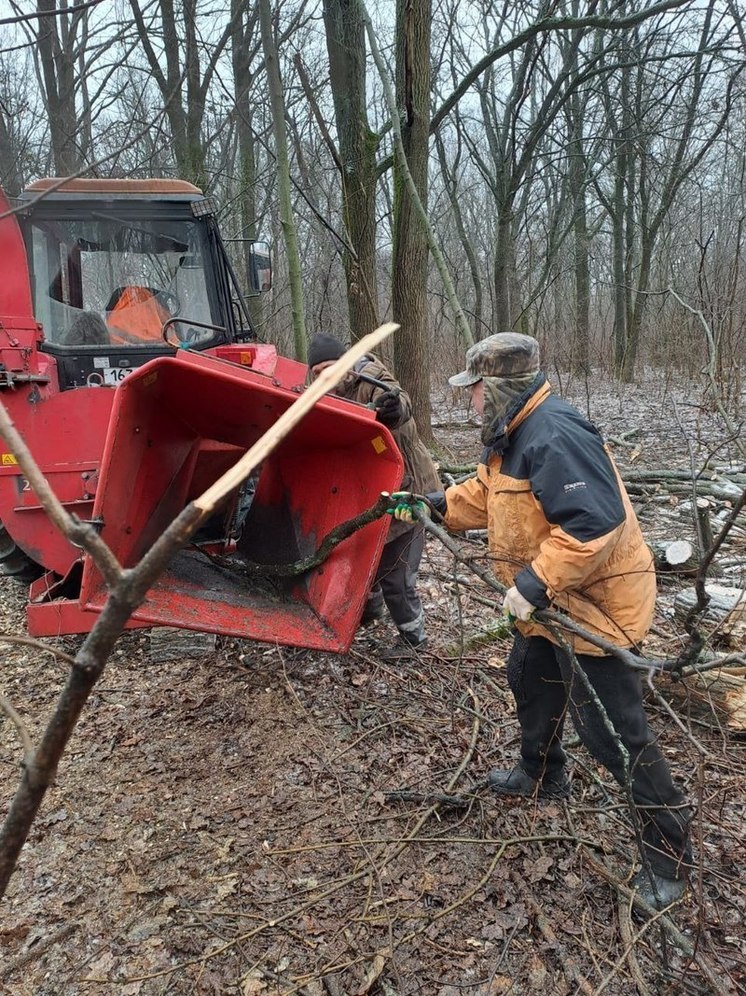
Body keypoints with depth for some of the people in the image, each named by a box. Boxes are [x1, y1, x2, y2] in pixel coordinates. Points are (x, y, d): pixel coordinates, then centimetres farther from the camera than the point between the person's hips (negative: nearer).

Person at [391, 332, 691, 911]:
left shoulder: (555, 437, -28)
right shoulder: (515, 435, 7)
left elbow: (593, 525, -34)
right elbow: (486, 493, 21)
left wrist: (534, 584, -31)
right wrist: (433, 506, 16)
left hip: (596, 604, -11)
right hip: (552, 602, 11)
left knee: (613, 732, -3)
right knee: (531, 680, 27)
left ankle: (670, 851, 16)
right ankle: (543, 776, 51)